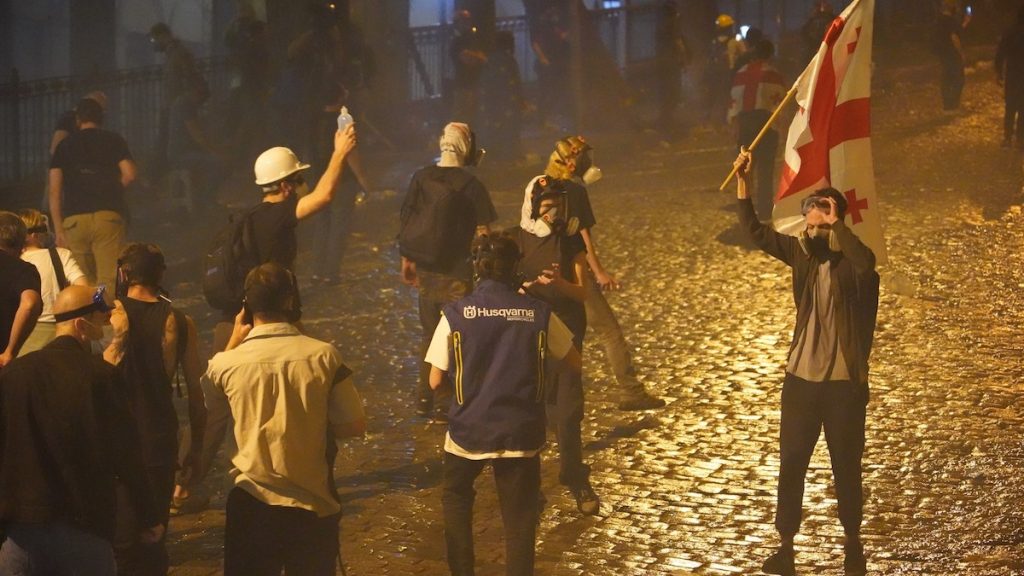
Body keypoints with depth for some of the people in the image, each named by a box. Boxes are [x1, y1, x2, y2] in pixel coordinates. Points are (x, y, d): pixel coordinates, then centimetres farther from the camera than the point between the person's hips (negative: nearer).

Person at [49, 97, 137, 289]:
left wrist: (58, 230, 9)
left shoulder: (65, 145, 14)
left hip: (74, 220, 1)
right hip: (108, 215, -1)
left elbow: (54, 191, 8)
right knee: (108, 281, -6)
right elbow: (129, 175, -1)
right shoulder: (114, 141, 11)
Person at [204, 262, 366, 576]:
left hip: (251, 502, 0)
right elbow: (354, 426, -5)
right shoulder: (323, 356, -11)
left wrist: (235, 340, 18)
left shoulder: (228, 363, -7)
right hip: (313, 503, 0)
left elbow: (208, 402, 15)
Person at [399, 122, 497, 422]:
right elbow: (482, 231, -11)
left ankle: (424, 398, 22)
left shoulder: (421, 178, -1)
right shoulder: (470, 184, -13)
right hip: (457, 271, -4)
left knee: (430, 333, 18)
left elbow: (408, 222, 4)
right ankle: (443, 404, 7)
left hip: (425, 269, 4)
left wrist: (407, 260, 14)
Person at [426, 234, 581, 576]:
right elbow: (574, 363, 6)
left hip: (468, 431, 0)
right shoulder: (539, 314, -6)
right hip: (521, 434, 0)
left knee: (456, 498, 26)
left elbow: (436, 381, -4)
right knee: (519, 520, 9)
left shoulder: (455, 314, -8)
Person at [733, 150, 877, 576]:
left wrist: (835, 224, -31)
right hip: (801, 378, 4)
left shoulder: (852, 261, -14)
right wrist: (743, 183, -12)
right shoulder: (803, 252, 0)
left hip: (844, 383, -4)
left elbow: (866, 262, -38)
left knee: (846, 468, 9)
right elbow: (755, 232, -2)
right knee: (791, 465, 9)